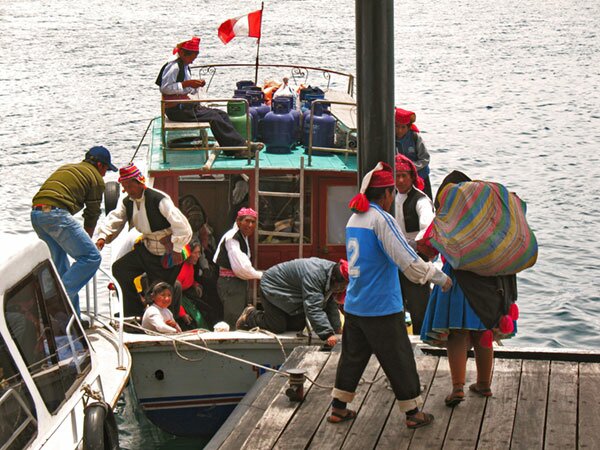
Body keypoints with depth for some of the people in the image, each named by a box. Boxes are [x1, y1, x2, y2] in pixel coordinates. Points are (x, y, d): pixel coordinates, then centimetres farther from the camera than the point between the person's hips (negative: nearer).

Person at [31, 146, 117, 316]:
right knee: (91, 257, -6)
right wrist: (87, 239, 25)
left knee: (61, 263, 17)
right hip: (55, 213, -9)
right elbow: (92, 213, 10)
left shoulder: (66, 168, 32)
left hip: (35, 213, 9)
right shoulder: (96, 178, 9)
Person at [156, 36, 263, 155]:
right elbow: (164, 88, -21)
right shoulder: (174, 67, -14)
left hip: (185, 106, 10)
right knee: (213, 117, -19)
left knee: (221, 114, -4)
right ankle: (240, 145, -17)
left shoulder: (185, 66, 17)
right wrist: (185, 84, -22)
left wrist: (195, 85, 1)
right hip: (176, 109, -10)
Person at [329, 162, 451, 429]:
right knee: (399, 359, 5)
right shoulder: (381, 219, -17)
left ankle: (338, 408, 21)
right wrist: (441, 279, -9)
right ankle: (412, 412, 16)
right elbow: (408, 261, -21)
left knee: (352, 356, 17)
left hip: (354, 305, 7)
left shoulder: (354, 219, 8)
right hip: (381, 307, -7)